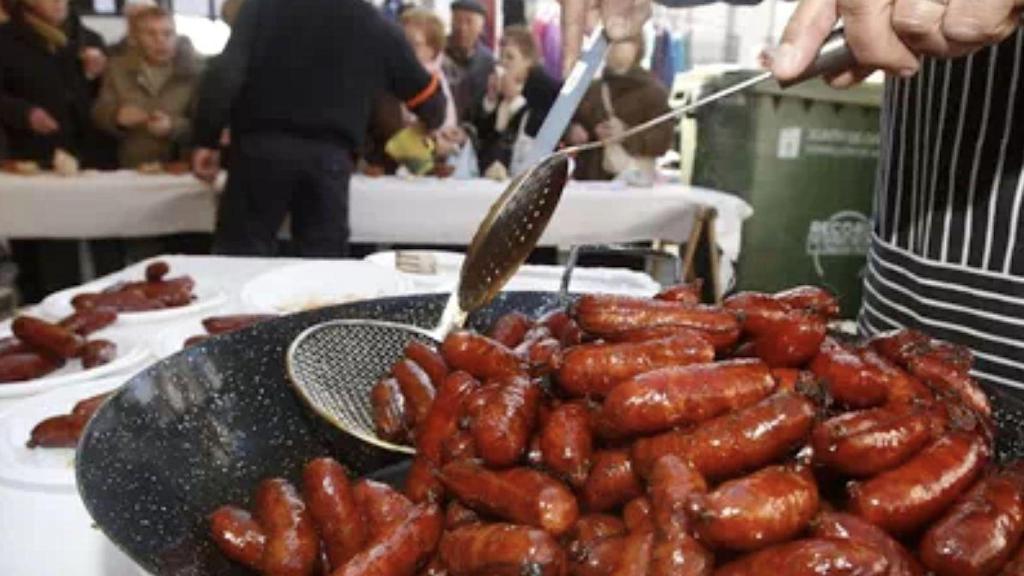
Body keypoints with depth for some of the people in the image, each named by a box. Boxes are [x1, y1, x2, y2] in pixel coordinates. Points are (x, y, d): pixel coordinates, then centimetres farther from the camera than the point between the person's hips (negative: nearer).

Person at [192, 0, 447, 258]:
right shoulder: (380, 28, 9)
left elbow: (225, 72, -3)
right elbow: (427, 96, 17)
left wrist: (206, 139, 1)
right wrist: (431, 123, 40)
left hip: (261, 146, 0)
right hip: (328, 157, 1)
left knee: (238, 257, 7)